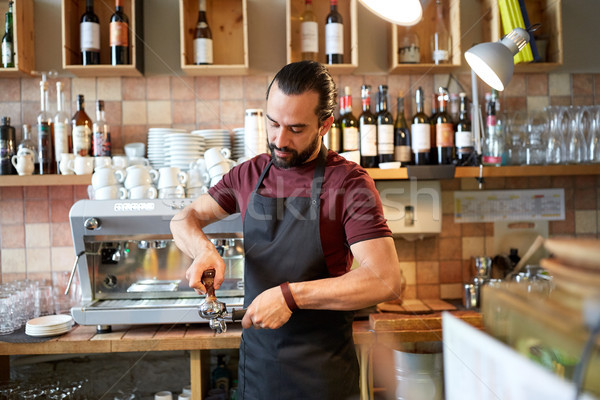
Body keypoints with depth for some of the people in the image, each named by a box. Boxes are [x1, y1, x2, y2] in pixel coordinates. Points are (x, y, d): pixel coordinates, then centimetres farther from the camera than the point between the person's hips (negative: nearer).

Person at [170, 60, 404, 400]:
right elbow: (185, 219, 11)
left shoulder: (348, 181, -15)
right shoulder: (250, 174, 2)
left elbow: (388, 281, -23)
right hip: (255, 357, 5)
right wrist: (204, 250, -12)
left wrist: (290, 295, -25)